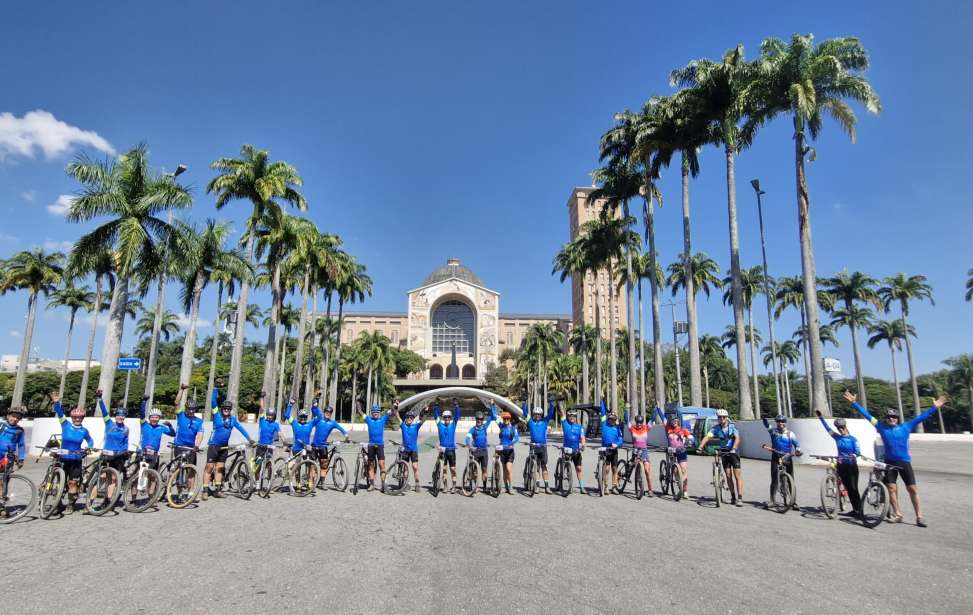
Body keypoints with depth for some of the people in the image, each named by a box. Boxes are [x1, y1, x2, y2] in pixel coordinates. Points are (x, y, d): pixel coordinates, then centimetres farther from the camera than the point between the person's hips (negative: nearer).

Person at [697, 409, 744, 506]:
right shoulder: (716, 428, -6)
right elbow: (707, 437, -18)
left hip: (733, 452, -3)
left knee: (737, 475, -8)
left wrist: (733, 449, -41)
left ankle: (740, 497, -8)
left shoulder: (732, 426, -12)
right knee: (728, 475, 5)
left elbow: (737, 438, -24)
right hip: (724, 453, 3)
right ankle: (733, 496, 17)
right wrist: (700, 447, -33)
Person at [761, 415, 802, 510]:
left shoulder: (790, 433, 3)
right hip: (776, 458, -1)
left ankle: (793, 502, 8)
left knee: (791, 481, 1)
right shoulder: (773, 431, 2)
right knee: (774, 480, -2)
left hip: (787, 459, 1)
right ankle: (771, 500, 5)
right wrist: (764, 418, -34)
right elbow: (767, 425, -15)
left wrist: (798, 451, -17)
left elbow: (796, 444, 3)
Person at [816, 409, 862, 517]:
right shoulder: (837, 437, 6)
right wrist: (820, 417, 10)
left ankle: (859, 510, -2)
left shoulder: (853, 439, -4)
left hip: (852, 466, -4)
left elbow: (858, 452, -12)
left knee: (854, 488, -7)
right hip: (841, 466, 4)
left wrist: (852, 455, -32)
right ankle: (854, 509, 14)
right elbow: (827, 428, 10)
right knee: (848, 488, 7)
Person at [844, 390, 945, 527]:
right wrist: (854, 403, 6)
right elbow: (866, 415, 7)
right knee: (892, 489, 1)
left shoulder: (905, 427, 6)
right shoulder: (882, 427, 6)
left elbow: (921, 417, 9)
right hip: (889, 462, 0)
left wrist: (935, 407, 8)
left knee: (912, 489, -1)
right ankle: (897, 514, 10)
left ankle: (919, 517, 5)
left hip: (905, 462, 0)